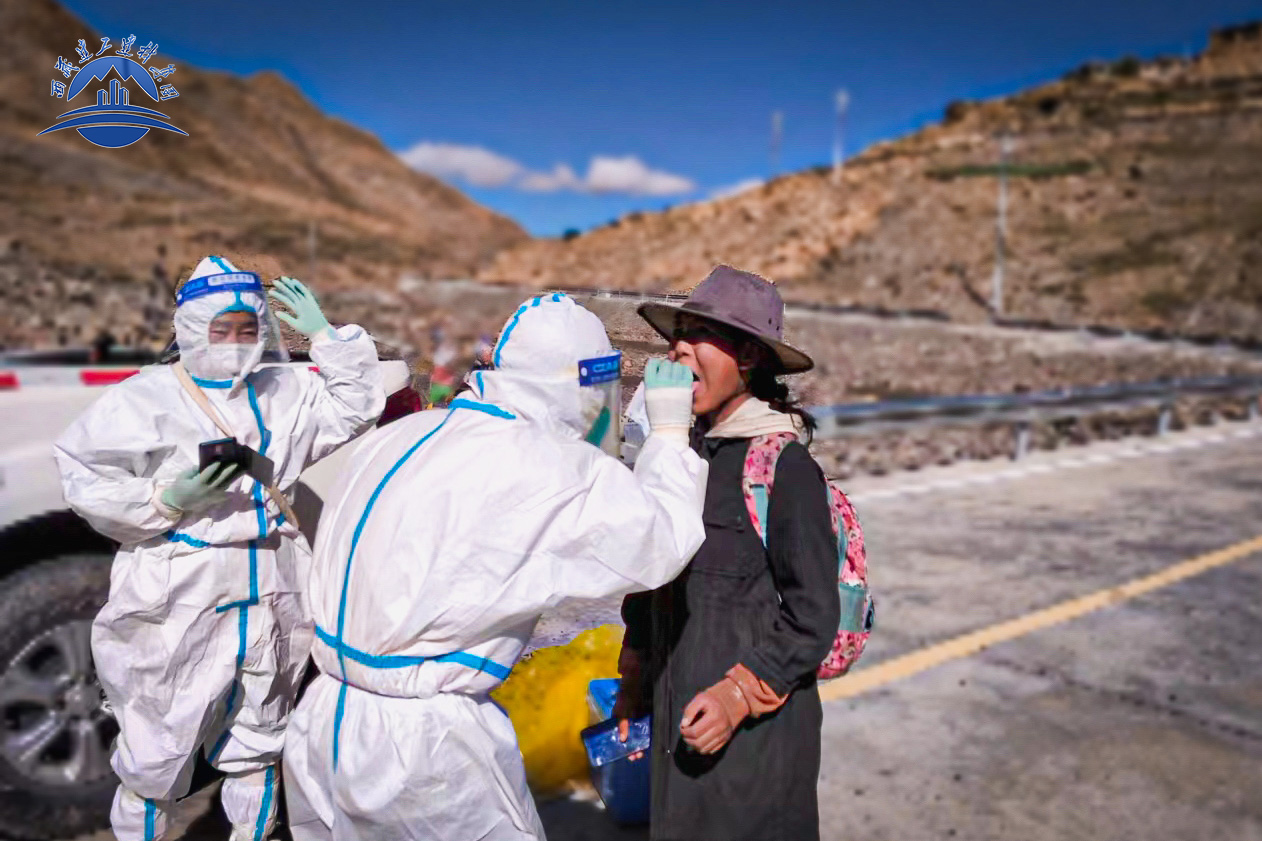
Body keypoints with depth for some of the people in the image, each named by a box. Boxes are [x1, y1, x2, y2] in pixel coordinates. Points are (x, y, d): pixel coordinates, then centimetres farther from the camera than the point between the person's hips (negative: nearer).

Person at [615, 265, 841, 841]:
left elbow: (814, 616, -12)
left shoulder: (786, 465, -15)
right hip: (677, 716, 6)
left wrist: (739, 694, -18)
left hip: (757, 729, -6)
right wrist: (635, 675, 17)